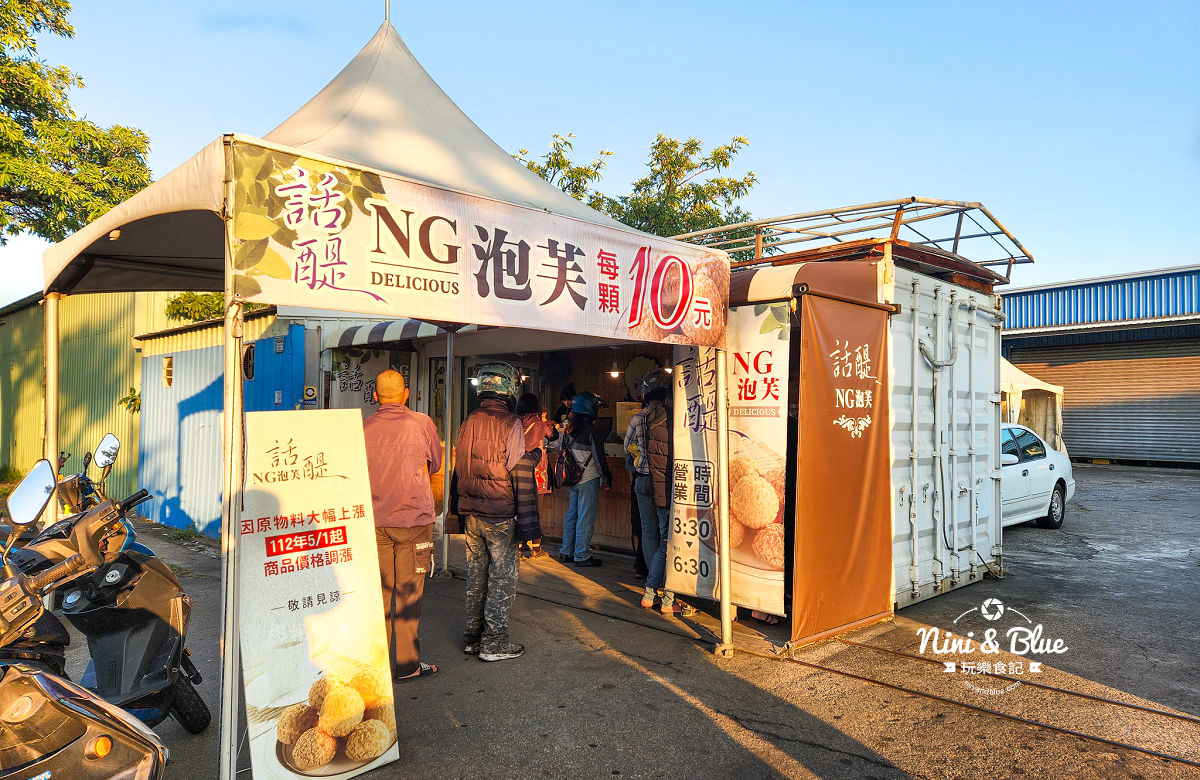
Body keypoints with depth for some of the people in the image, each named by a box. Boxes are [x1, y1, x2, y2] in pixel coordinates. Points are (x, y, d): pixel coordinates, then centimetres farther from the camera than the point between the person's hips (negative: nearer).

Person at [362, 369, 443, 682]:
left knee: (377, 590, 11)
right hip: (413, 518, -2)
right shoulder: (422, 424, -6)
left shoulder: (363, 428, -2)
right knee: (408, 593, 4)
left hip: (373, 520, 3)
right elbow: (434, 465, 9)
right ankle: (407, 664, 11)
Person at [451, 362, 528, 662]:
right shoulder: (510, 424, -13)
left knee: (476, 574, 16)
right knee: (502, 577, 4)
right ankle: (494, 642, 10)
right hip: (500, 516, -6)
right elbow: (518, 473, -15)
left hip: (471, 514, 6)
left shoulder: (468, 423, 5)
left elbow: (458, 471, 11)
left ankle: (472, 636, 25)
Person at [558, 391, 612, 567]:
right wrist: (607, 479, -5)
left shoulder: (568, 430, 7)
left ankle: (566, 552, 22)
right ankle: (582, 556, 4)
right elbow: (599, 458, -13)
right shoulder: (591, 431, -15)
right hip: (589, 480, -8)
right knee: (586, 518, -1)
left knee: (572, 514, 15)